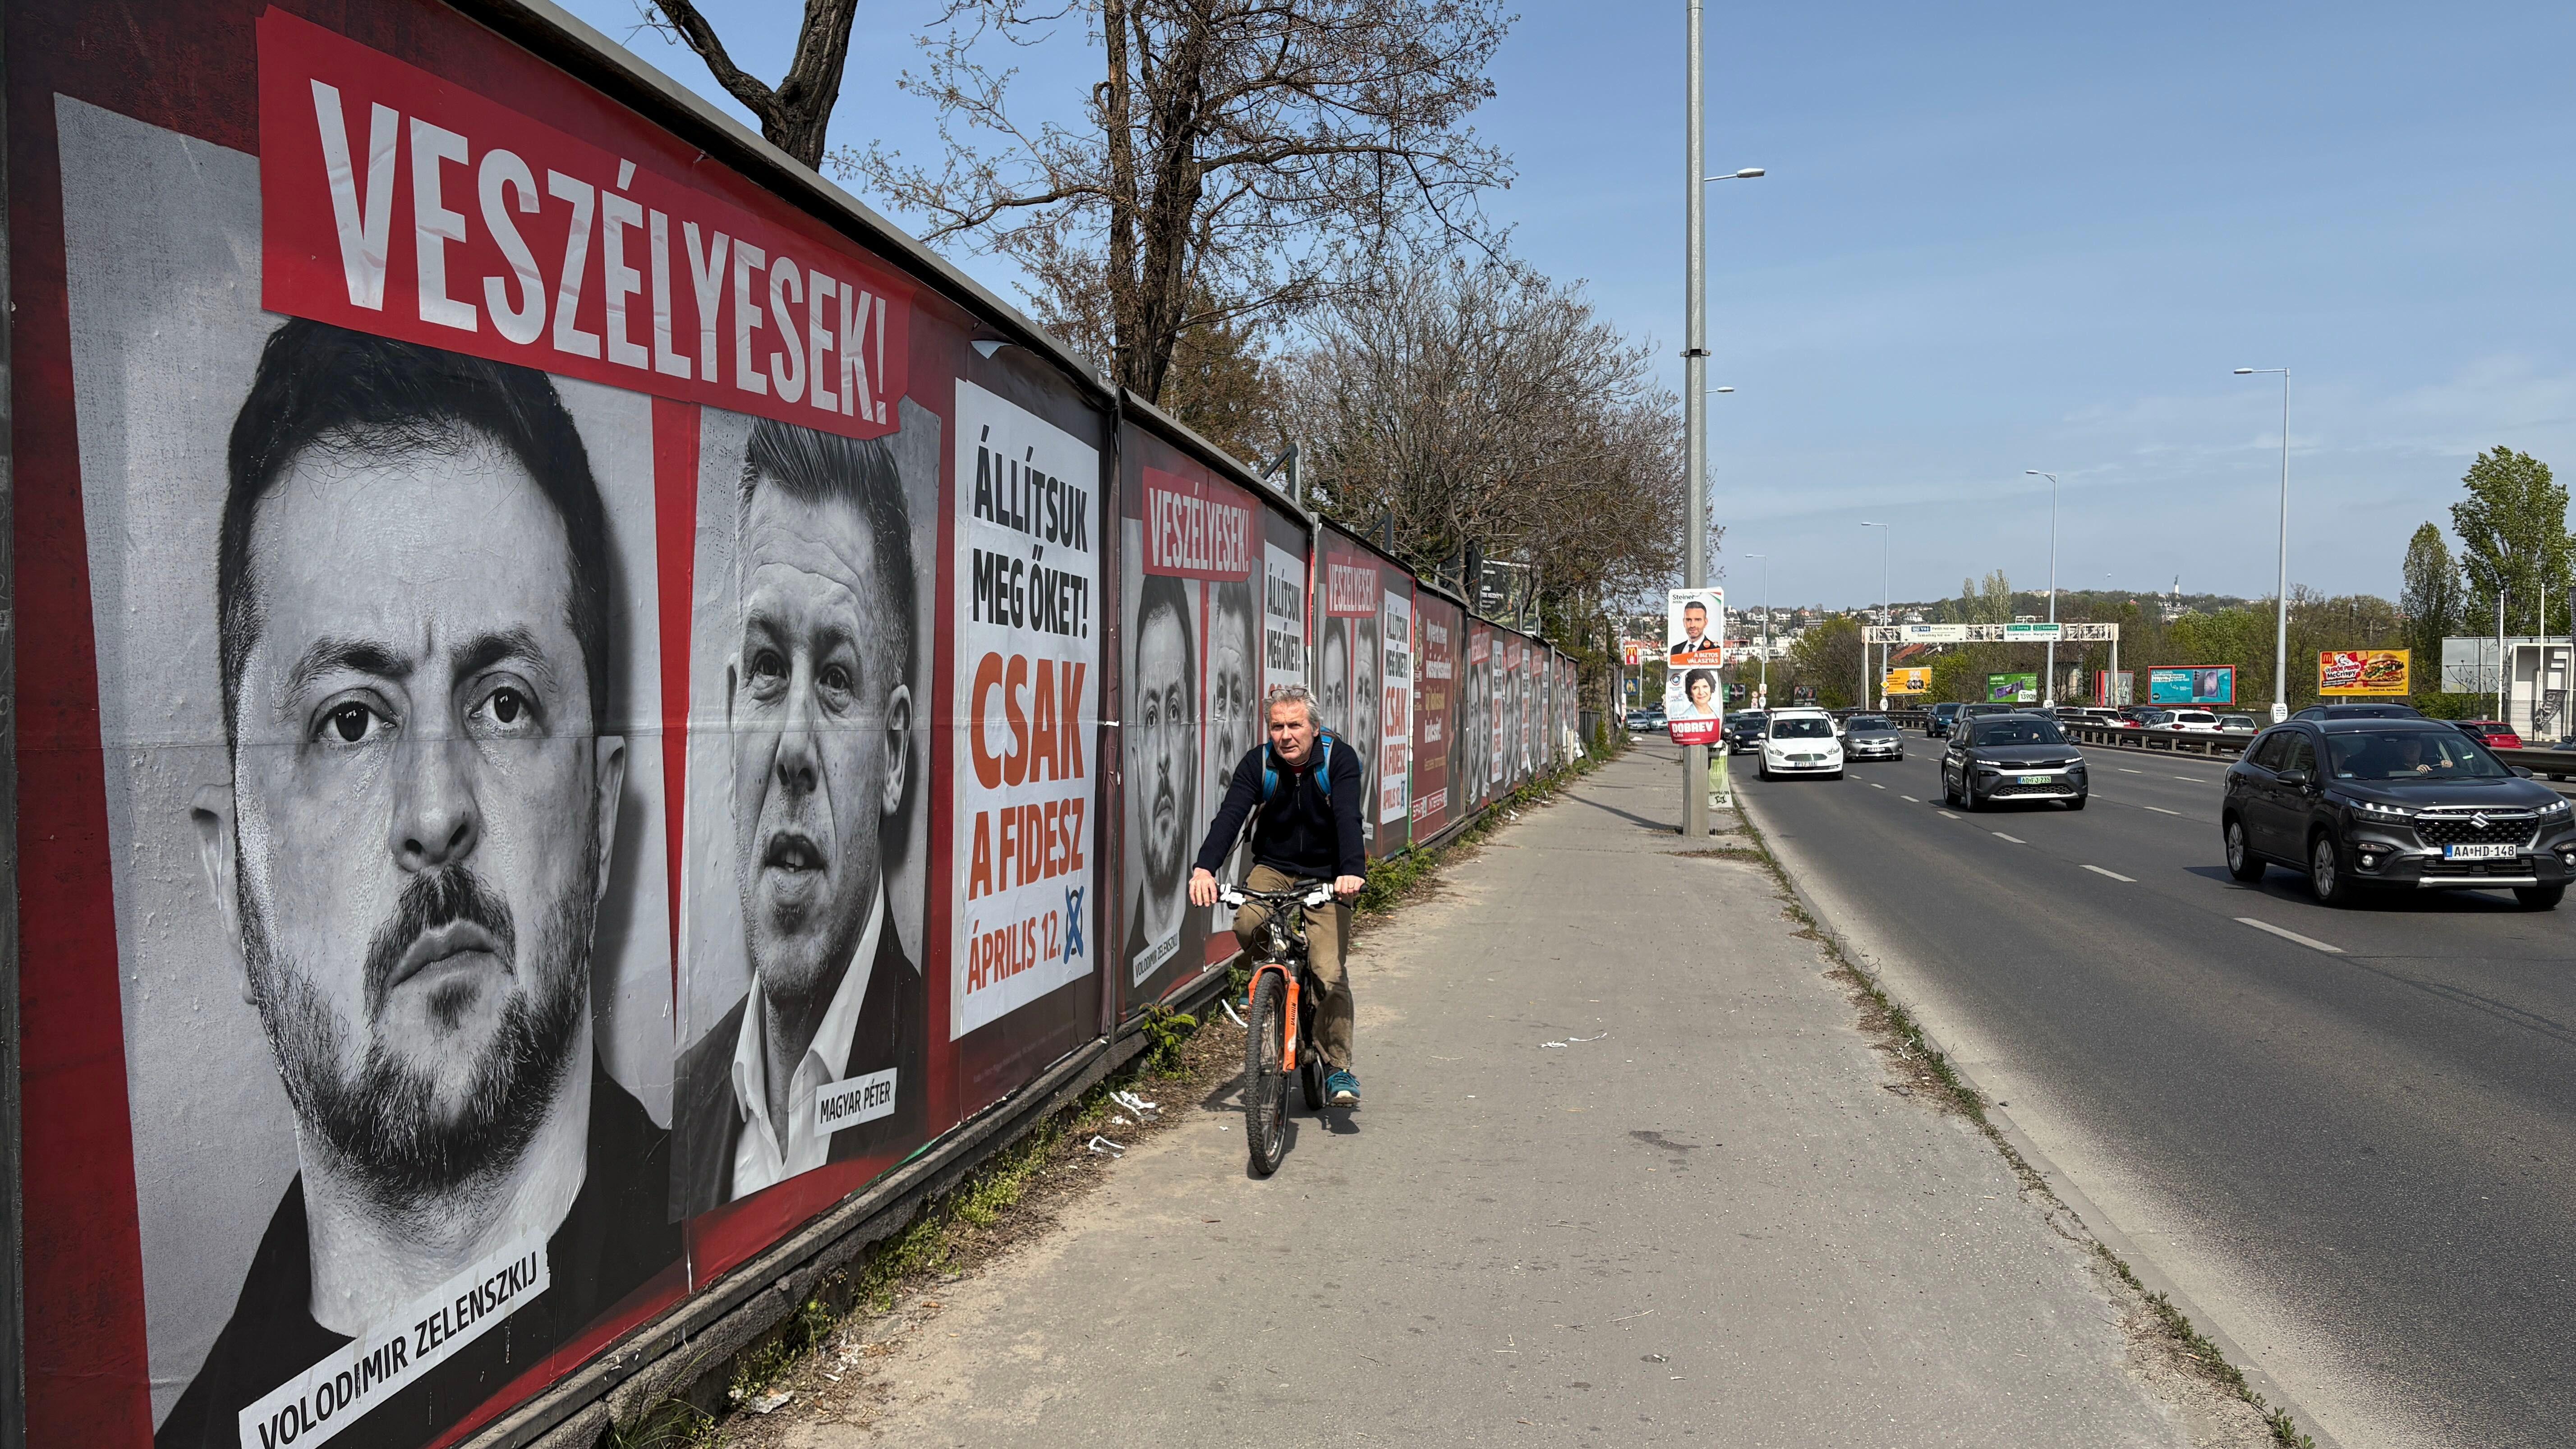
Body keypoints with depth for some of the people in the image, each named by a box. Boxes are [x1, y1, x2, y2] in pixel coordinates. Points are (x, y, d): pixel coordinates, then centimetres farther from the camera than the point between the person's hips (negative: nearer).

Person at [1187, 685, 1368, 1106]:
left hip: (1326, 876, -2)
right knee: (1246, 924, -29)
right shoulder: (1257, 763, -9)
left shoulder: (1340, 759, -14)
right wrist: (1205, 868, -39)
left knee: (1330, 973, -13)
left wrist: (1352, 872, -46)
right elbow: (1231, 814, -22)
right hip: (1272, 869, 2)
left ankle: (1338, 1068, 3)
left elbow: (1348, 818, -28)